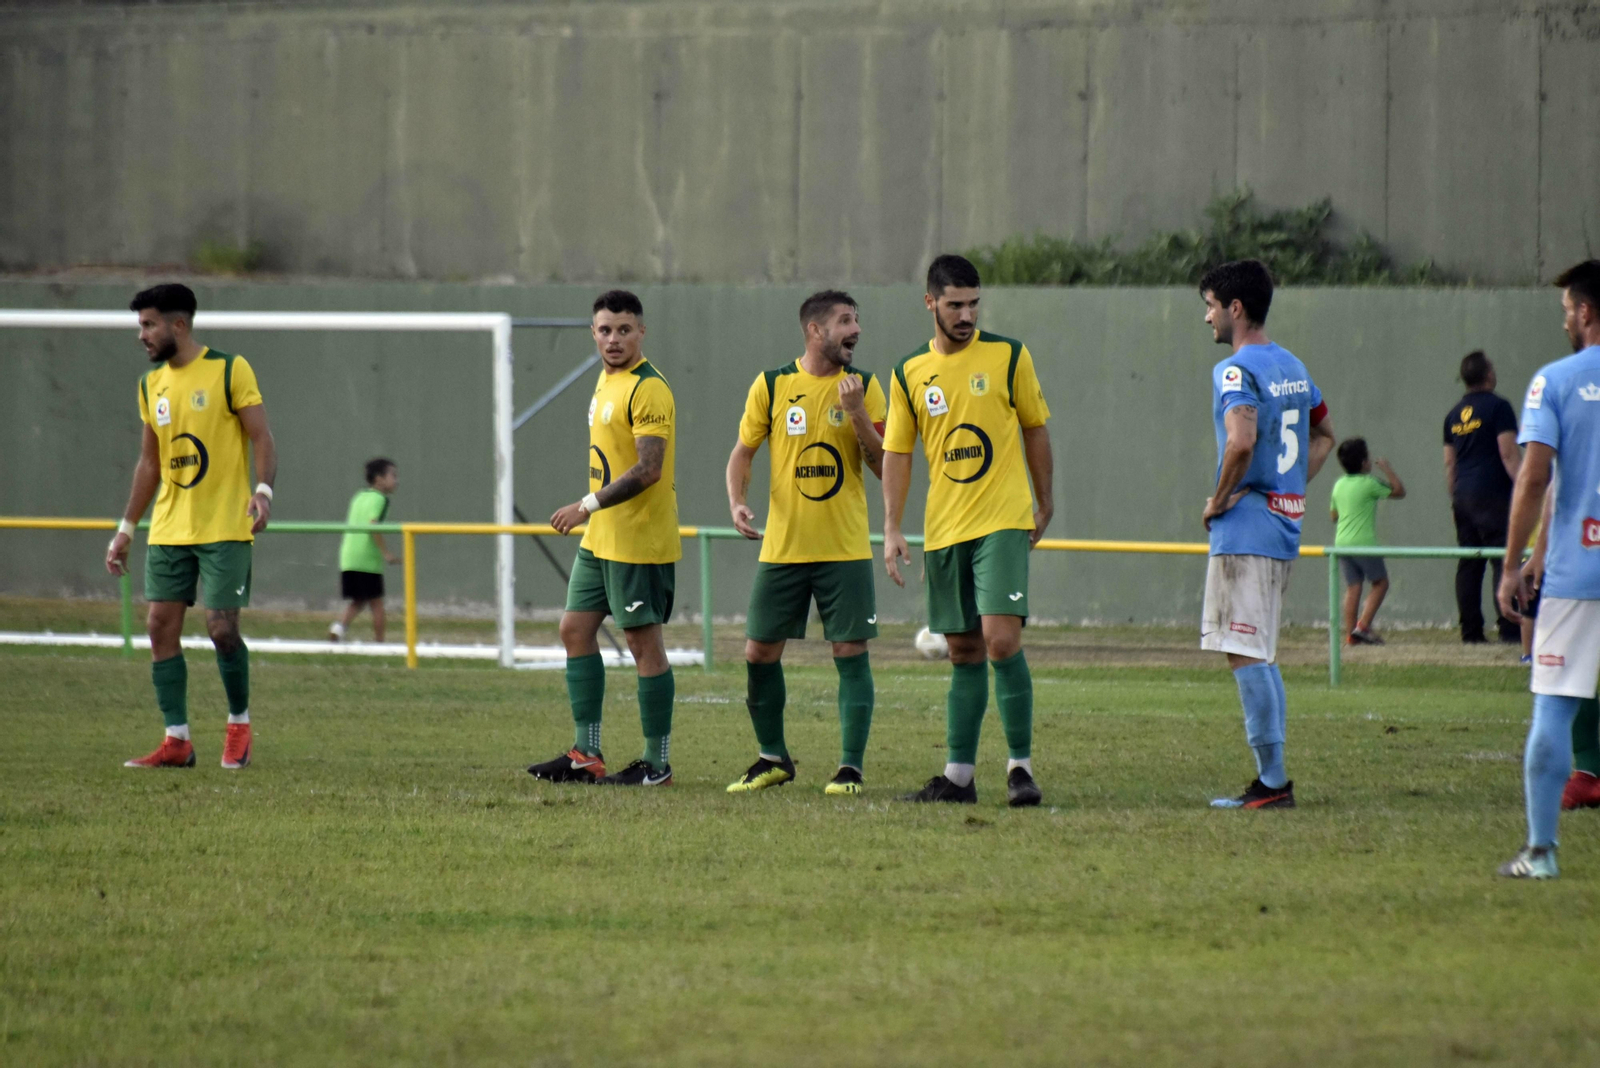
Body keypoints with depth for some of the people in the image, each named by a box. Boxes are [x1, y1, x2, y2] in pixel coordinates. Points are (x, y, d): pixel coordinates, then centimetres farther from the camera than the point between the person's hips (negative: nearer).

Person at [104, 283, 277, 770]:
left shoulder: (229, 370, -6)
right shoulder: (152, 384, 12)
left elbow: (261, 438, -9)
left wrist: (263, 490, -26)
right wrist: (126, 529, 17)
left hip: (225, 528, -6)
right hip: (169, 529, 6)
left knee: (222, 628, -10)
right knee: (161, 626, -2)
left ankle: (239, 725, 12)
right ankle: (176, 741, 2)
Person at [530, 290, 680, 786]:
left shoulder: (648, 390, -16)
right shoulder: (607, 381, 13)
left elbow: (648, 469, -23)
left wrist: (588, 506, -21)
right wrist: (593, 513, 16)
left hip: (639, 541, -10)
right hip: (600, 539, 10)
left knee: (643, 641, -4)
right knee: (575, 629, 10)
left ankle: (657, 763, 4)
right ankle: (586, 755, 16)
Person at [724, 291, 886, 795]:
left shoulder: (864, 387, 1)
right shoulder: (770, 386, 1)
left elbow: (884, 466, -2)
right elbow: (742, 453, 8)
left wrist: (857, 412, -15)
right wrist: (737, 503, -9)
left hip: (846, 547, -1)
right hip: (782, 546, 1)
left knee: (851, 652, -5)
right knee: (760, 653, 3)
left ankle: (851, 767, 1)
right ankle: (773, 758, 20)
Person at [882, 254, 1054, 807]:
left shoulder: (1008, 356, 0)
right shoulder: (909, 373, 6)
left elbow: (1036, 429, 9)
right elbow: (896, 454, 9)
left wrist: (1045, 504, 13)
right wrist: (891, 530, 2)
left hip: (1002, 522, -3)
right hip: (943, 529, 3)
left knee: (1001, 640, -15)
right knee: (964, 651, 8)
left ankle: (1021, 766, -7)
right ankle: (959, 775, 12)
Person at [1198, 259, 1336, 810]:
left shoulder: (1237, 369, -14)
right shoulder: (1292, 366, 14)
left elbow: (1242, 439, -30)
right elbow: (1324, 435, 27)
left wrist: (1219, 499, -16)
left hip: (1245, 531, -9)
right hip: (1285, 524, 9)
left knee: (1246, 655, -7)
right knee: (1260, 655, 15)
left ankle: (1273, 780, -8)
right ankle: (1271, 779, 14)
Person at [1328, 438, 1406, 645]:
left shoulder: (1339, 485, 11)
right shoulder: (1369, 484, -9)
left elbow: (1334, 515, 21)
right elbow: (1399, 491, 0)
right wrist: (1386, 468, 8)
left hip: (1341, 541, 6)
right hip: (1363, 541, -6)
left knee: (1353, 587, 7)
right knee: (1380, 582, 5)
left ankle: (1350, 634, 1)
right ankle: (1363, 626, -7)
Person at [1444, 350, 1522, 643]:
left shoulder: (1454, 414, 15)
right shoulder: (1497, 407, -6)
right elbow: (1508, 454, -12)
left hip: (1463, 497, 7)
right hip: (1492, 495, -7)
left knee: (1468, 564, 7)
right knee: (1505, 561, -7)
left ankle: (1470, 631, 5)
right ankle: (1509, 628, -13)